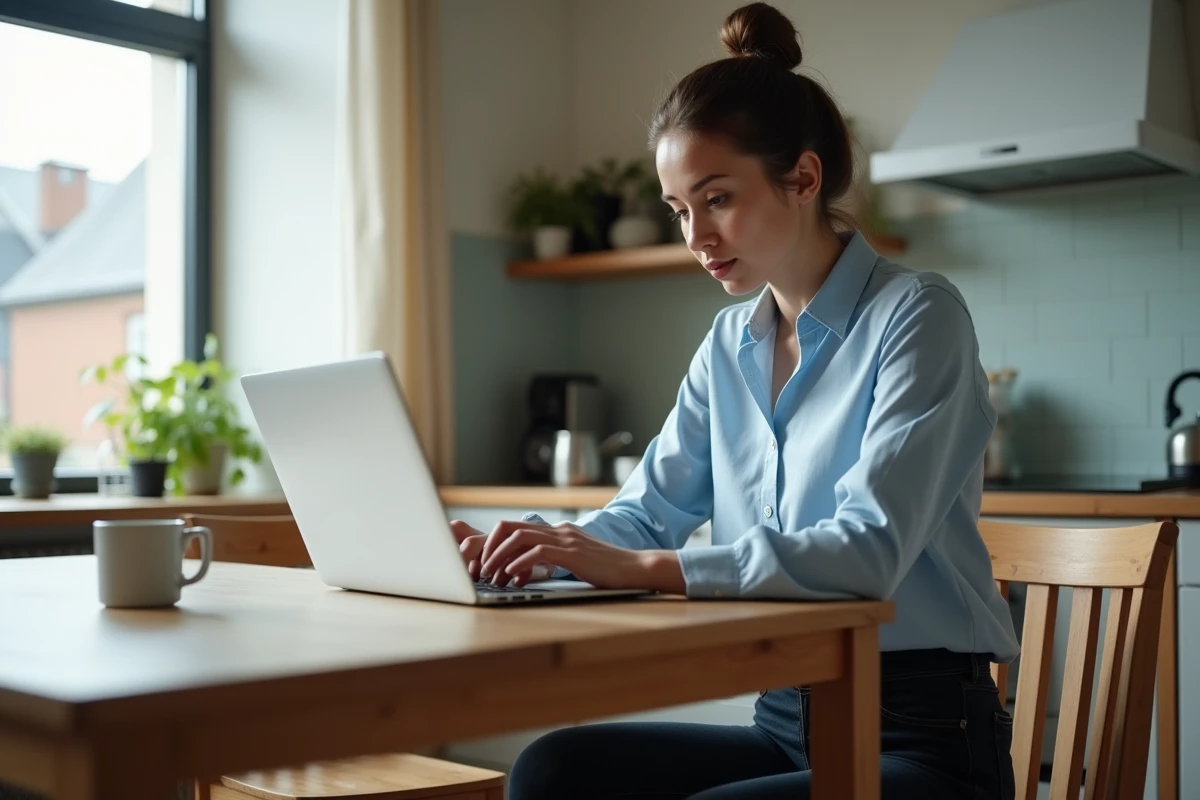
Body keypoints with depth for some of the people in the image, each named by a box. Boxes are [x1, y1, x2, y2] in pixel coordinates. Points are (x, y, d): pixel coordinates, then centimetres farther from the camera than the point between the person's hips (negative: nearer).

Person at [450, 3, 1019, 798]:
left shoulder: (916, 315, -11)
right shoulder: (731, 345, 10)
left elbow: (871, 546, -24)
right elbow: (647, 513, 9)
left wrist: (641, 568, -32)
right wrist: (527, 547, -11)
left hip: (921, 736, -6)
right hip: (789, 723, 6)